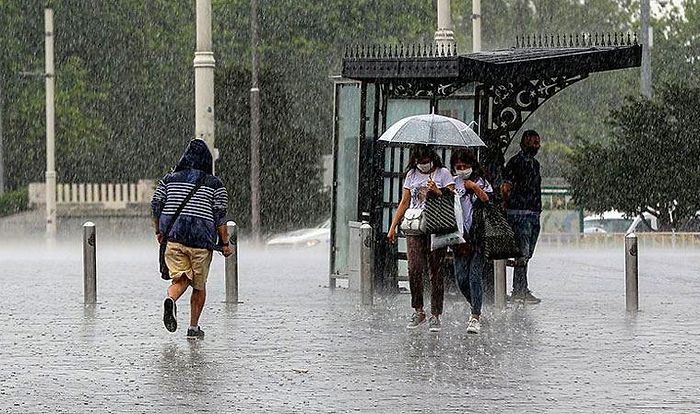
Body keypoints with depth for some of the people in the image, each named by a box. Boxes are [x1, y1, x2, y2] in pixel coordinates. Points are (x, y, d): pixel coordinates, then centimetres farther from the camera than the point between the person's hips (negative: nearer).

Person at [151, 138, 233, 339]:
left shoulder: (169, 180, 9)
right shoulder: (215, 185, 1)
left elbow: (156, 204, 5)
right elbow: (220, 215, -4)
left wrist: (159, 232, 17)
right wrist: (225, 244, 1)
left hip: (173, 237, 2)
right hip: (202, 240, -2)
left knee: (180, 279, 4)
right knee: (199, 285, 13)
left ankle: (171, 300, -30)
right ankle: (193, 327, 13)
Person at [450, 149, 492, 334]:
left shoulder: (481, 182, 4)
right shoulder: (453, 183, 11)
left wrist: (476, 189, -16)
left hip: (478, 237, -3)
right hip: (460, 237, 3)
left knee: (475, 277, -10)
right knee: (461, 278, 2)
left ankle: (475, 318, -8)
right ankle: (476, 309, 25)